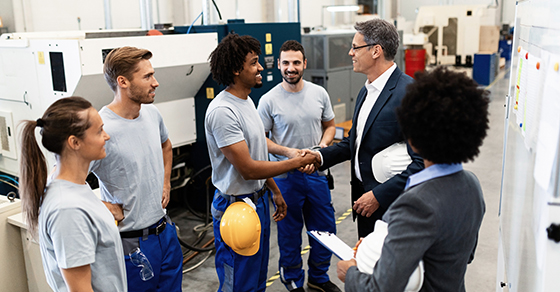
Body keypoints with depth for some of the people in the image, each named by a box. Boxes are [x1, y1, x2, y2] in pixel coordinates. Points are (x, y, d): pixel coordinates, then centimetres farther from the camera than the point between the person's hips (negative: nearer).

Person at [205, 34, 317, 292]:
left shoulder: (246, 100, 8)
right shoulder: (222, 111, -23)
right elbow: (248, 169, -24)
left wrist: (275, 191, 17)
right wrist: (295, 162, -15)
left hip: (258, 200, 9)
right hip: (236, 207, -9)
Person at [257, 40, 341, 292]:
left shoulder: (319, 93, 0)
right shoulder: (269, 100, -10)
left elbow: (330, 125, 12)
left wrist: (324, 144, -8)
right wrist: (287, 152, -20)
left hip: (316, 173, 4)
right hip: (286, 176, -3)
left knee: (325, 230, 15)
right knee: (290, 233, 11)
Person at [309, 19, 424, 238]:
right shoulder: (366, 91, 10)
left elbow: (422, 161, -24)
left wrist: (378, 195, -21)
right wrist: (321, 156, 2)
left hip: (390, 203, -8)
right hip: (363, 197, 8)